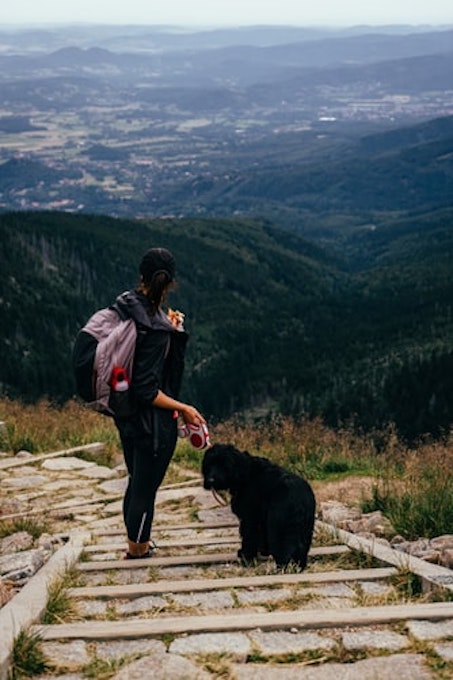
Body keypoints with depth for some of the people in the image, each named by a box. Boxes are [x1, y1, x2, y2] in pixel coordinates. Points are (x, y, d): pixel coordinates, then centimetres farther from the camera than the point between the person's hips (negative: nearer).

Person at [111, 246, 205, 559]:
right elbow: (146, 391, -26)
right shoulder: (155, 330, -28)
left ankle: (139, 547, 42)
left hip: (127, 417, 9)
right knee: (145, 489, 7)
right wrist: (183, 408, -16)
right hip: (152, 424, -9)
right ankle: (137, 554, 23)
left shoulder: (124, 305, -3)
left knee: (136, 484, 24)